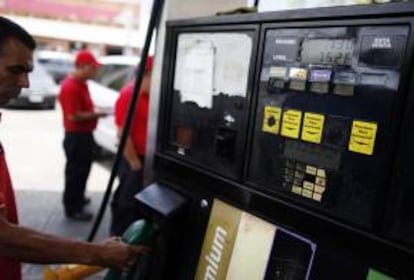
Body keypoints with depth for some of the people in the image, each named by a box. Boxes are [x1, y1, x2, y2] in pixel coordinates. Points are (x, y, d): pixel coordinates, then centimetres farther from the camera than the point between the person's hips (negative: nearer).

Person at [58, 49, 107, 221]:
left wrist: (94, 112, 5)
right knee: (75, 171, 2)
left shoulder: (81, 83, 9)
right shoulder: (70, 86, -23)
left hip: (85, 134, 10)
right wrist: (96, 115, -17)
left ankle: (78, 197, 40)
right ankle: (72, 208, 15)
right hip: (76, 136, -10)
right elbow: (73, 116, -27)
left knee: (83, 168, 22)